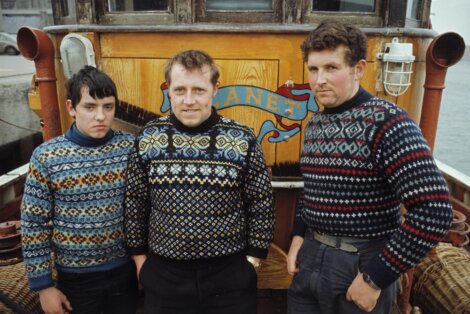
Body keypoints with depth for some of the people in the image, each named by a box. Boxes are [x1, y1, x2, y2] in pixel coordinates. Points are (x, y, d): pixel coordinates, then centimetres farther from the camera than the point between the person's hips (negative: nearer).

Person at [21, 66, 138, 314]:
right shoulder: (46, 156, -13)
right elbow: (34, 225, -6)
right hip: (75, 275, -1)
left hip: (124, 268, 1)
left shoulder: (131, 147, -9)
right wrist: (42, 285, -4)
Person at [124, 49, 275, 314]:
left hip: (230, 273, -1)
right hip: (163, 273, 2)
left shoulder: (242, 140, -11)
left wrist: (254, 257, 0)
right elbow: (135, 203, 4)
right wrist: (139, 256, 7)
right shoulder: (147, 138, -6)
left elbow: (261, 204, -2)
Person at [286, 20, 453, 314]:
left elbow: (434, 211, -24)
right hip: (310, 259, 7)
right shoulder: (315, 125, 5)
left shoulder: (386, 121, -18)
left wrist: (376, 277, -19)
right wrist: (299, 236, 5)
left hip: (360, 265, -6)